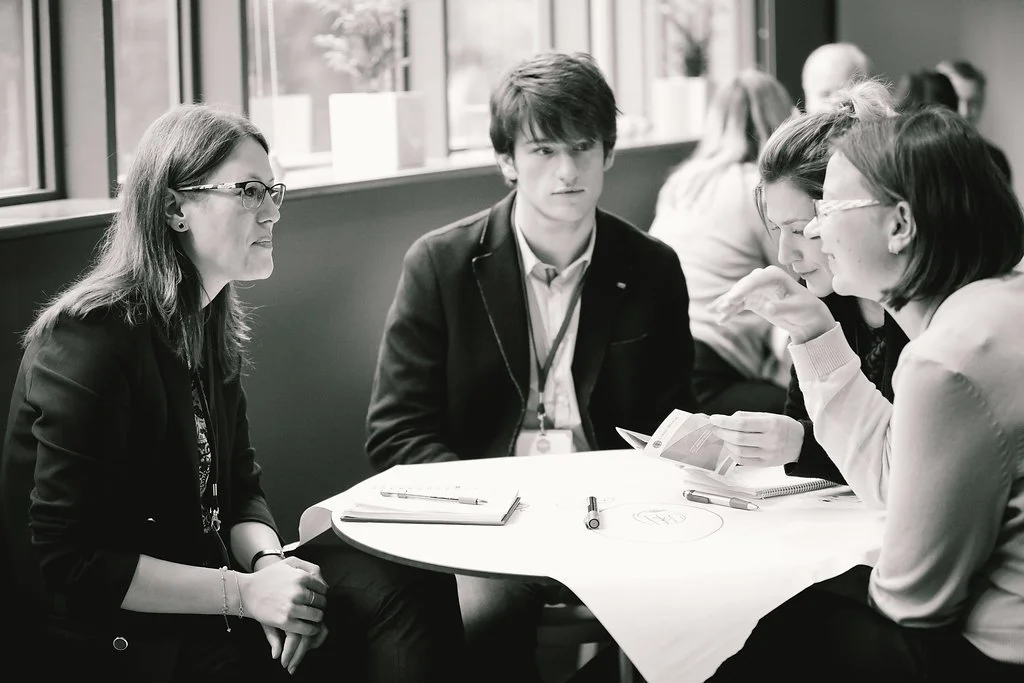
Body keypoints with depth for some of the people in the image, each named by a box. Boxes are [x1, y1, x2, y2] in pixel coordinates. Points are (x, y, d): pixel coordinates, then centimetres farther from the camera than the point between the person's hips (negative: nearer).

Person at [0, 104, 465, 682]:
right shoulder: (90, 340, -17)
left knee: (415, 586, -15)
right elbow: (70, 563, -20)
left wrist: (268, 561, -11)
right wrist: (243, 593, -23)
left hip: (202, 583, 8)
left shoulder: (213, 326, 9)